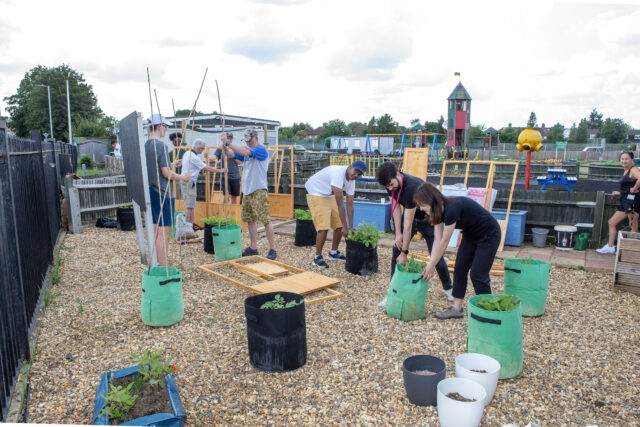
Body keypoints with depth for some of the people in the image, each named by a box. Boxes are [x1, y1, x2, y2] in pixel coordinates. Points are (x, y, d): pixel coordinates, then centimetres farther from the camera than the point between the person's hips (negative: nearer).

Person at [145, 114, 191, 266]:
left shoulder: (145, 145, 10)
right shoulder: (160, 145, -15)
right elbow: (166, 173, -17)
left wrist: (172, 164, 24)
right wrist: (182, 177, -3)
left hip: (151, 192, 9)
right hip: (163, 193, -9)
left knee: (155, 230, 16)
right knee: (164, 232, -5)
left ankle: (156, 264, 26)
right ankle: (163, 268, -1)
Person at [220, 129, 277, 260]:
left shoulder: (261, 150, -9)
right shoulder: (246, 149, 15)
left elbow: (245, 152, -23)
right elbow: (231, 155, 11)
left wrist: (228, 143, -21)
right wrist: (224, 147, -10)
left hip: (259, 190, -8)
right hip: (247, 190, 8)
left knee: (265, 220, -8)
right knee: (250, 220, 12)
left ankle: (272, 249, -2)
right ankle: (253, 247, 22)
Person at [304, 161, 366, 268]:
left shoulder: (351, 181, -7)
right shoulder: (338, 173, -34)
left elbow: (350, 205, -3)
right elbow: (340, 204, -34)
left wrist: (351, 227, -6)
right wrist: (345, 227, -30)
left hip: (329, 196, 9)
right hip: (315, 193, -8)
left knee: (339, 225, 7)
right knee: (324, 227, -17)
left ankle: (333, 253, 26)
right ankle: (317, 257, -2)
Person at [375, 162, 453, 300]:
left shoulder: (412, 187, -40)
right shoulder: (390, 184, -18)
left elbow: (408, 223, -36)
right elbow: (395, 208, -6)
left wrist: (404, 252, -31)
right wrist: (398, 233, -11)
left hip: (428, 219, -6)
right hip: (410, 216, 6)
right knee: (397, 250, -5)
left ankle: (448, 288, 25)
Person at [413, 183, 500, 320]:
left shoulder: (452, 208, -34)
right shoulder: (438, 211, -7)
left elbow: (444, 241, -28)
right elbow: (437, 240, -7)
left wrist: (432, 266, -21)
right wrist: (430, 264, -13)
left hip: (488, 235, -8)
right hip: (470, 235, 8)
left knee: (478, 274, -9)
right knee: (459, 268, 3)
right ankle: (457, 308, 10)